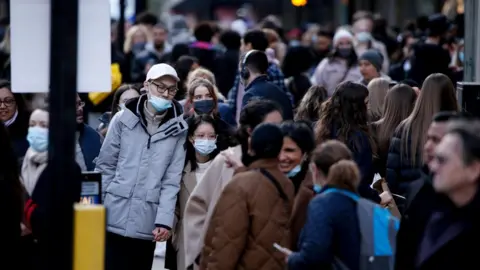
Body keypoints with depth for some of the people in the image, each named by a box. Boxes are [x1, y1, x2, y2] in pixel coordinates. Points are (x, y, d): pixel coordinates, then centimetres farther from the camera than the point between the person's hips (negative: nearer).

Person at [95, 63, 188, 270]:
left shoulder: (178, 129, 3)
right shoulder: (123, 119, 3)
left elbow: (172, 179, 0)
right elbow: (105, 167, 6)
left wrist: (164, 220, -9)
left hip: (147, 222, 1)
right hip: (115, 217, -1)